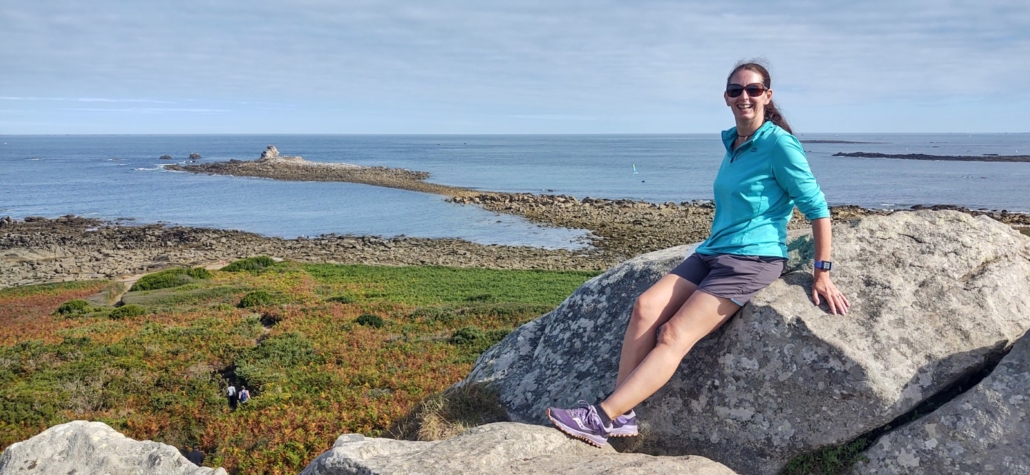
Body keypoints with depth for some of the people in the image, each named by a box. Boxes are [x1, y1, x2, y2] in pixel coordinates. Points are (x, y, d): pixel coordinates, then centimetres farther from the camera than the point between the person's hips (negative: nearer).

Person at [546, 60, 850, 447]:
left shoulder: (779, 144, -9)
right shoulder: (733, 143, 14)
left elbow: (816, 208, -9)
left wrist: (822, 274, -10)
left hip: (752, 260, -7)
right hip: (711, 252, 8)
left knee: (675, 335, -19)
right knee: (646, 306, -15)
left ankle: (601, 418, -21)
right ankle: (623, 416, -16)